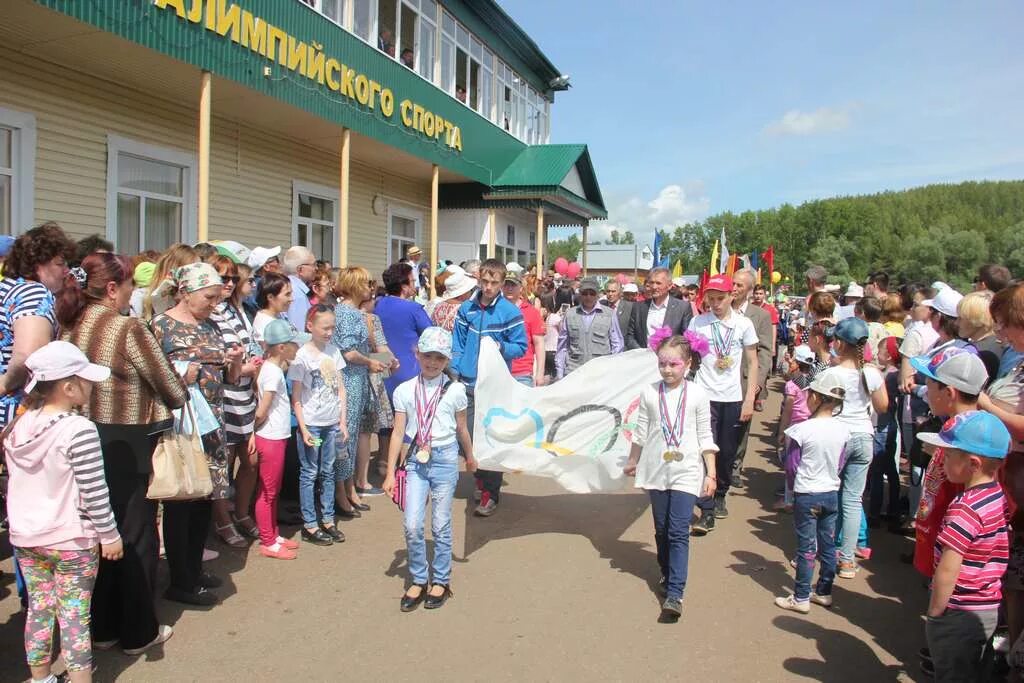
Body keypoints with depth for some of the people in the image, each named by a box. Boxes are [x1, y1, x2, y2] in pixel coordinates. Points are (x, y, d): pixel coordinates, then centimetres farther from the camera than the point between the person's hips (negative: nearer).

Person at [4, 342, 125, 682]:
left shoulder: (17, 427, 0)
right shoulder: (79, 429, -22)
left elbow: (17, 484, 10)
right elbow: (94, 491, -19)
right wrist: (109, 535, -9)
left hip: (25, 538, 7)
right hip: (70, 540, -6)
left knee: (38, 610, 18)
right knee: (74, 617, 3)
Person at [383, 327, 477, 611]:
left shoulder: (454, 390, -3)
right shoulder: (405, 390, -1)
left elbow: (462, 429, 11)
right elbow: (398, 432, 1)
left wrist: (470, 457, 22)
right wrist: (390, 473, 0)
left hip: (445, 459, -1)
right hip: (416, 460, 1)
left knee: (441, 525, 7)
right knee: (412, 525, -3)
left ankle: (441, 582, 23)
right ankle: (418, 581, 17)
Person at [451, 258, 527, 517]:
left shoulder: (510, 312, -6)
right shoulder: (467, 309, 5)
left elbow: (521, 347, -3)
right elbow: (457, 344, 11)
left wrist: (500, 347, -21)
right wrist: (454, 372, 4)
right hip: (468, 382, 4)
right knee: (468, 435, 11)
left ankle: (490, 494, 9)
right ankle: (480, 478, 33)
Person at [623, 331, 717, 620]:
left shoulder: (697, 394, -5)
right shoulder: (650, 393, -2)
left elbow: (705, 437, 0)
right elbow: (641, 432, 10)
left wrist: (711, 473, -1)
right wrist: (632, 461, 18)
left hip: (686, 472, -2)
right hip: (657, 470, 3)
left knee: (679, 532, -8)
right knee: (661, 530, 14)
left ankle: (675, 593, -7)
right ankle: (667, 575, 33)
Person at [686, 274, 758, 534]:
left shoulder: (744, 324, 1)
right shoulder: (697, 323, -2)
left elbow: (753, 363, 5)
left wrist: (749, 399, -1)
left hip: (733, 399, 2)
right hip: (705, 396, -2)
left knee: (727, 453, 10)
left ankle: (720, 497, 33)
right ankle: (707, 512, -3)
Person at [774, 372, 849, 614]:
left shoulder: (802, 430, -20)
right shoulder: (842, 430, -5)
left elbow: (791, 466, -12)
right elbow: (839, 464, 6)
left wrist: (794, 486, 5)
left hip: (807, 496, -5)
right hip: (832, 494, 5)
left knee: (806, 547, 3)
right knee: (827, 545, 15)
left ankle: (801, 598, 11)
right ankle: (824, 592, 27)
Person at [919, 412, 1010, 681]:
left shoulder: (965, 508, -25)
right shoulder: (1000, 497, 0)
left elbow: (947, 569, -25)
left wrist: (934, 613, -15)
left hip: (959, 615, -8)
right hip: (989, 609, 8)